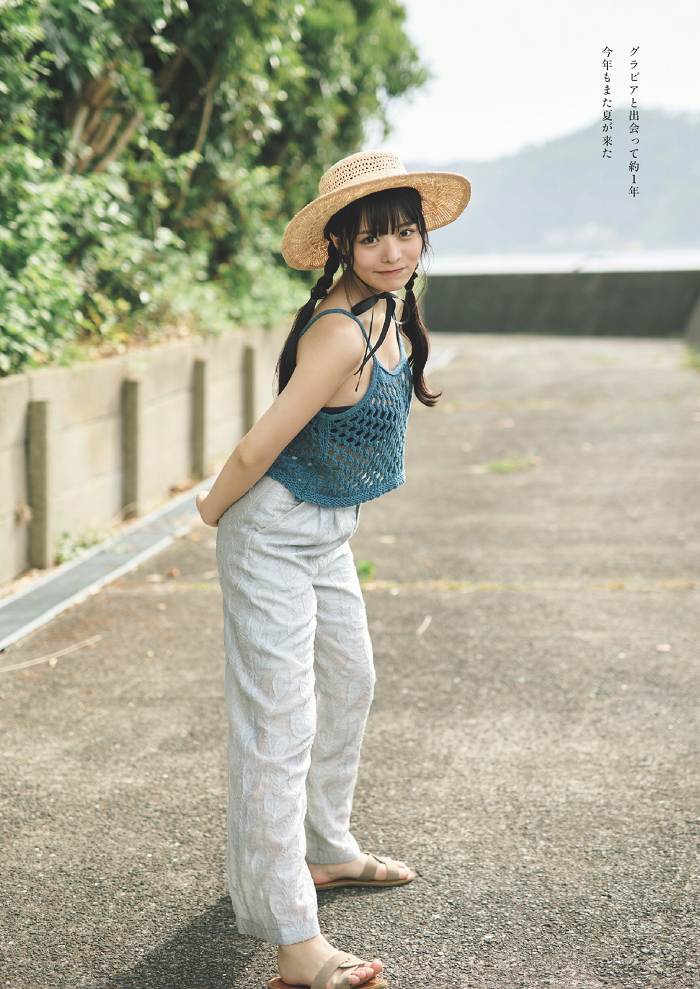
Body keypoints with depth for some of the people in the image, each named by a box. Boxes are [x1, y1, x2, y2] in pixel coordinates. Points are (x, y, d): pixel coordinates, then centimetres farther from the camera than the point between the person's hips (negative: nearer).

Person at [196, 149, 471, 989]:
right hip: (275, 535, -10)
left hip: (329, 532, 10)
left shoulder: (390, 309, 1)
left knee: (349, 685, 22)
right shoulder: (343, 332, -28)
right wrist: (214, 510, -8)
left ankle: (325, 850, 42)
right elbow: (259, 446, -25)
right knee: (280, 724, -8)